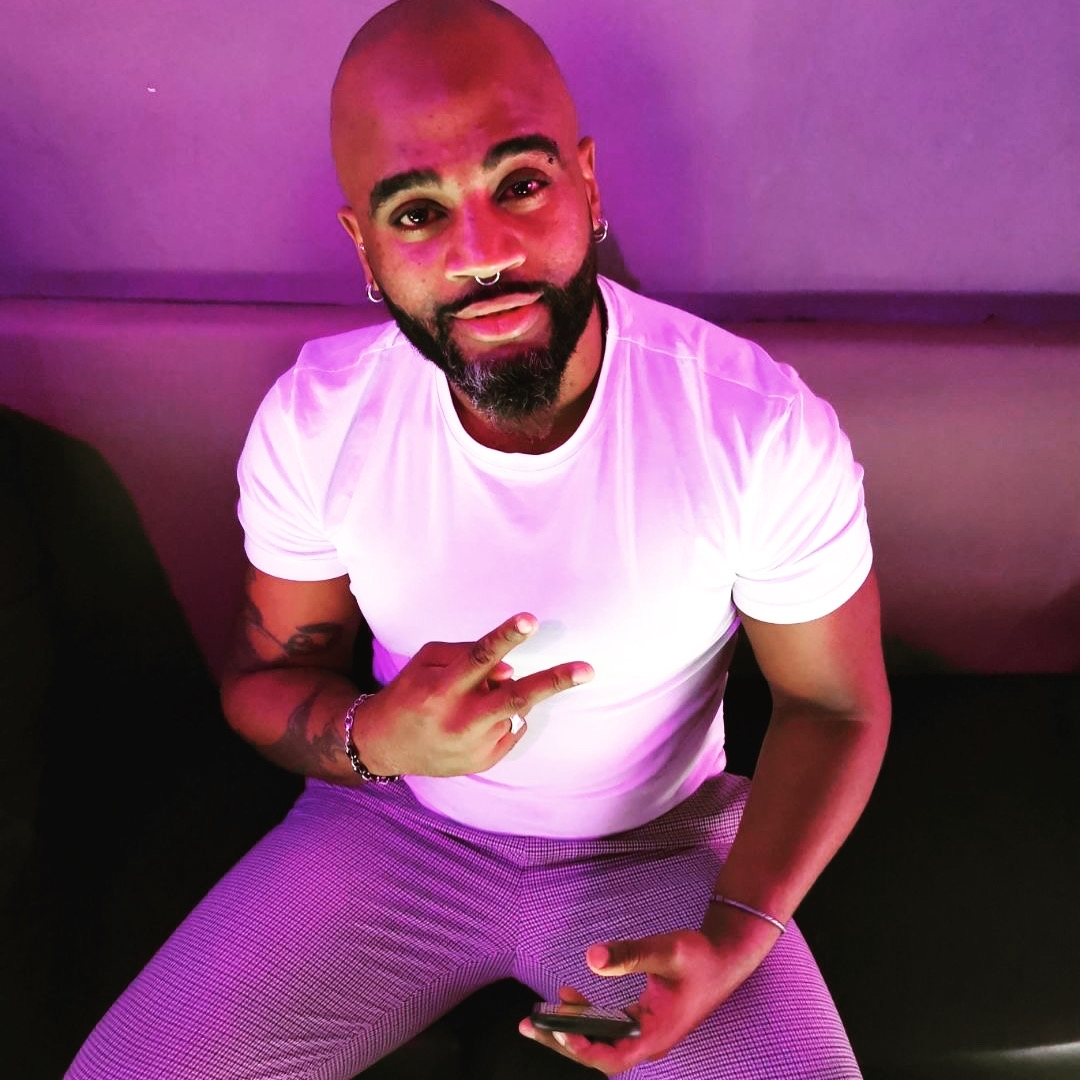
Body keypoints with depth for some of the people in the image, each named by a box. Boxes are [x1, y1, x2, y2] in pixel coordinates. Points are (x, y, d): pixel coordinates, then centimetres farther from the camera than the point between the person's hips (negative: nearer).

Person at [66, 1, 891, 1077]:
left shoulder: (768, 431, -22)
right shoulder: (310, 422, -15)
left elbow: (837, 705, -7)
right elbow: (263, 677, -2)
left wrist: (733, 936, -20)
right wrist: (373, 737, -25)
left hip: (661, 847, 0)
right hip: (392, 821, 1)